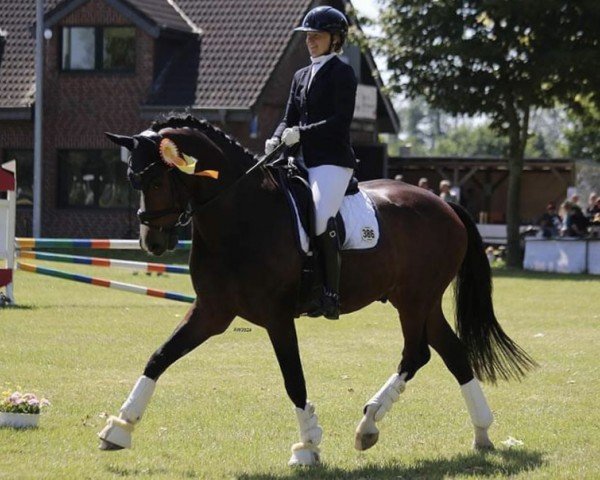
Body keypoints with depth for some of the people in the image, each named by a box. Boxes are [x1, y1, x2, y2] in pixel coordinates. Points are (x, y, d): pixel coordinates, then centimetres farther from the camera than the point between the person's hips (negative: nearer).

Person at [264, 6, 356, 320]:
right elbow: (290, 119, 17)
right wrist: (277, 139, -4)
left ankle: (331, 295, -24)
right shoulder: (301, 77, 20)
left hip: (333, 161, -8)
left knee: (321, 219, -26)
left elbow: (340, 121, -13)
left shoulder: (342, 73, -2)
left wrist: (301, 133, -20)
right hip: (304, 162, 8)